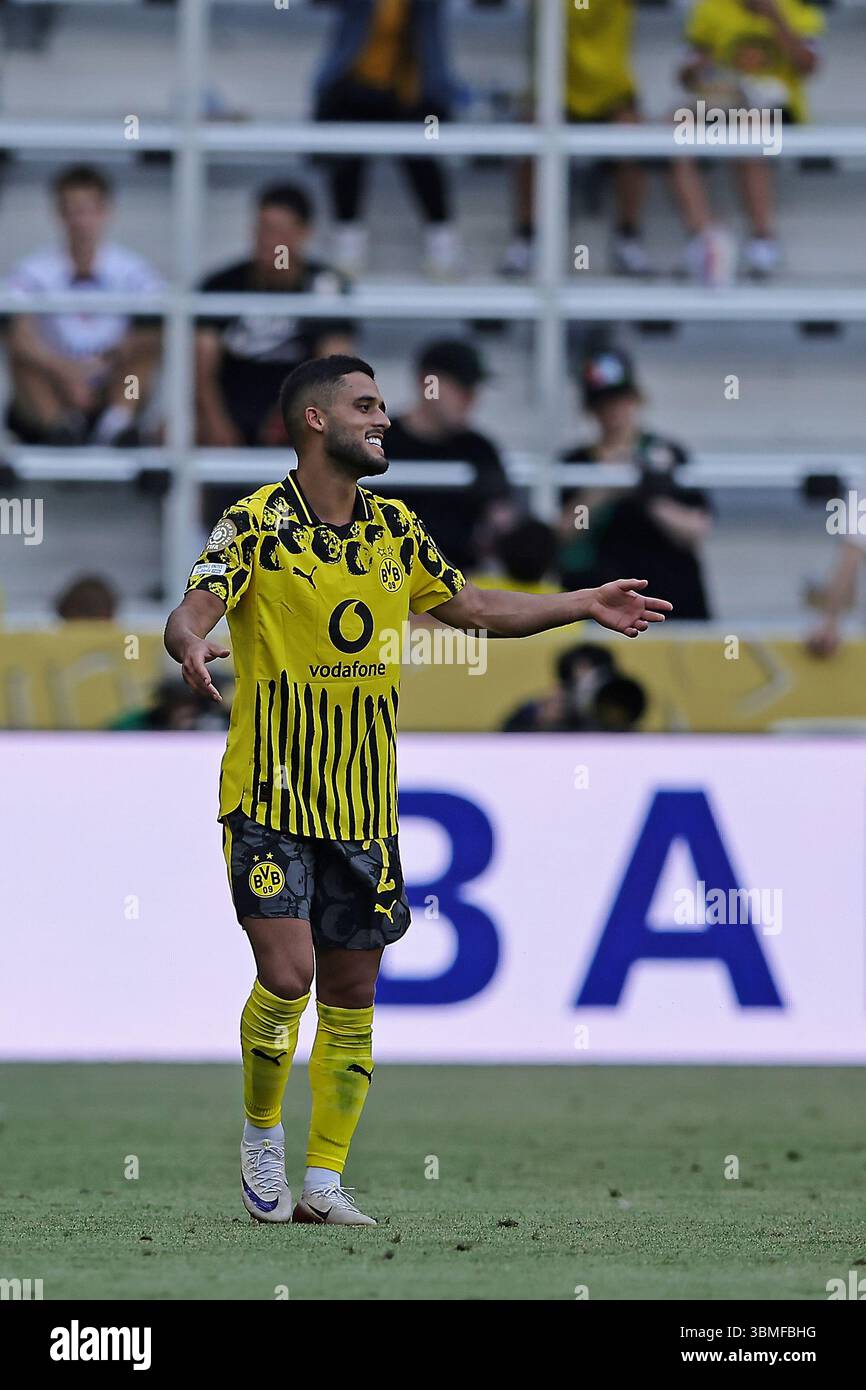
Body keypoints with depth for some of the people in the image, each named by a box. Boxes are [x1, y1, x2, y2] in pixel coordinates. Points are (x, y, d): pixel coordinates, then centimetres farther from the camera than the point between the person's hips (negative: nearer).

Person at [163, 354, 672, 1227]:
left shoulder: (395, 529, 10)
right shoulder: (258, 524, -8)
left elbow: (470, 607, 23)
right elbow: (194, 608, -19)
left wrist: (584, 605, 18)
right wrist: (191, 644, -43)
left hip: (364, 808, 5)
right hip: (272, 797, -5)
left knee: (351, 994, 5)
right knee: (287, 974, -15)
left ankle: (324, 1180, 13)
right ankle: (261, 1134, 10)